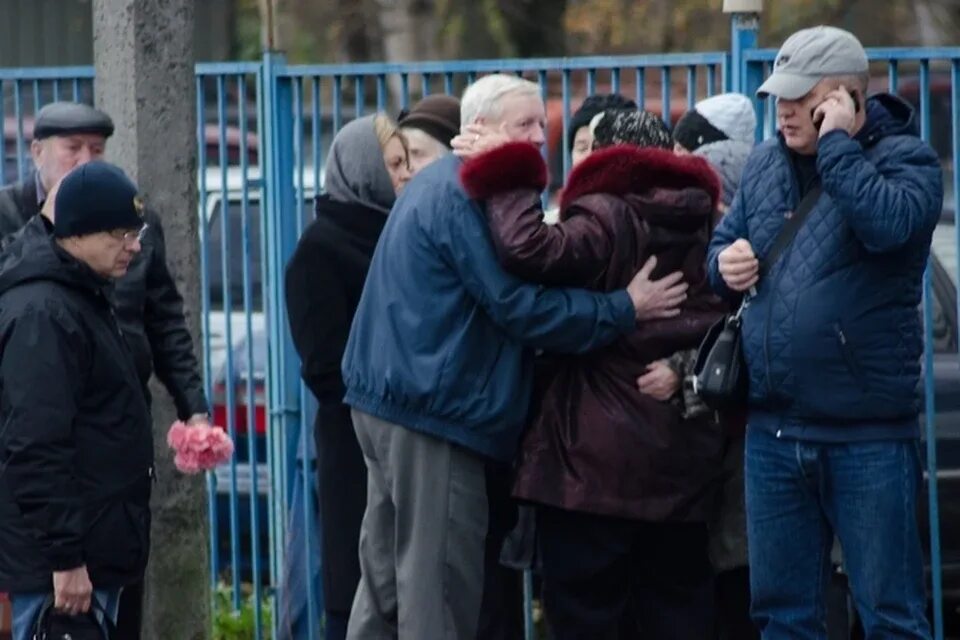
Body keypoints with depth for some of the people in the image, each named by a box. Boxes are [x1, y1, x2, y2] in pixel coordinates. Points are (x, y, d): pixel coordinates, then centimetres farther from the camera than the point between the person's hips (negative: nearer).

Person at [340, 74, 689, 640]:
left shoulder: (440, 185, 18)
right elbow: (518, 306, -20)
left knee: (387, 584, 14)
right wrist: (625, 310, -14)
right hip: (432, 408, -11)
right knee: (439, 592, -8)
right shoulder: (464, 196, -15)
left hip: (388, 402, 11)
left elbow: (503, 294, 23)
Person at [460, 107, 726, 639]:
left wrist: (504, 180, -17)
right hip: (684, 459, 7)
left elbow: (532, 252, -29)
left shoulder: (606, 217, -13)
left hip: (598, 459, -7)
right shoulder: (702, 226, 11)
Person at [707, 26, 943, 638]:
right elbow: (723, 244, 23)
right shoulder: (766, 163, 11)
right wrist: (725, 263, 0)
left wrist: (836, 144, -18)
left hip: (868, 434, -6)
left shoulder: (905, 158, -7)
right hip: (773, 429, 6)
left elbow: (886, 221, -28)